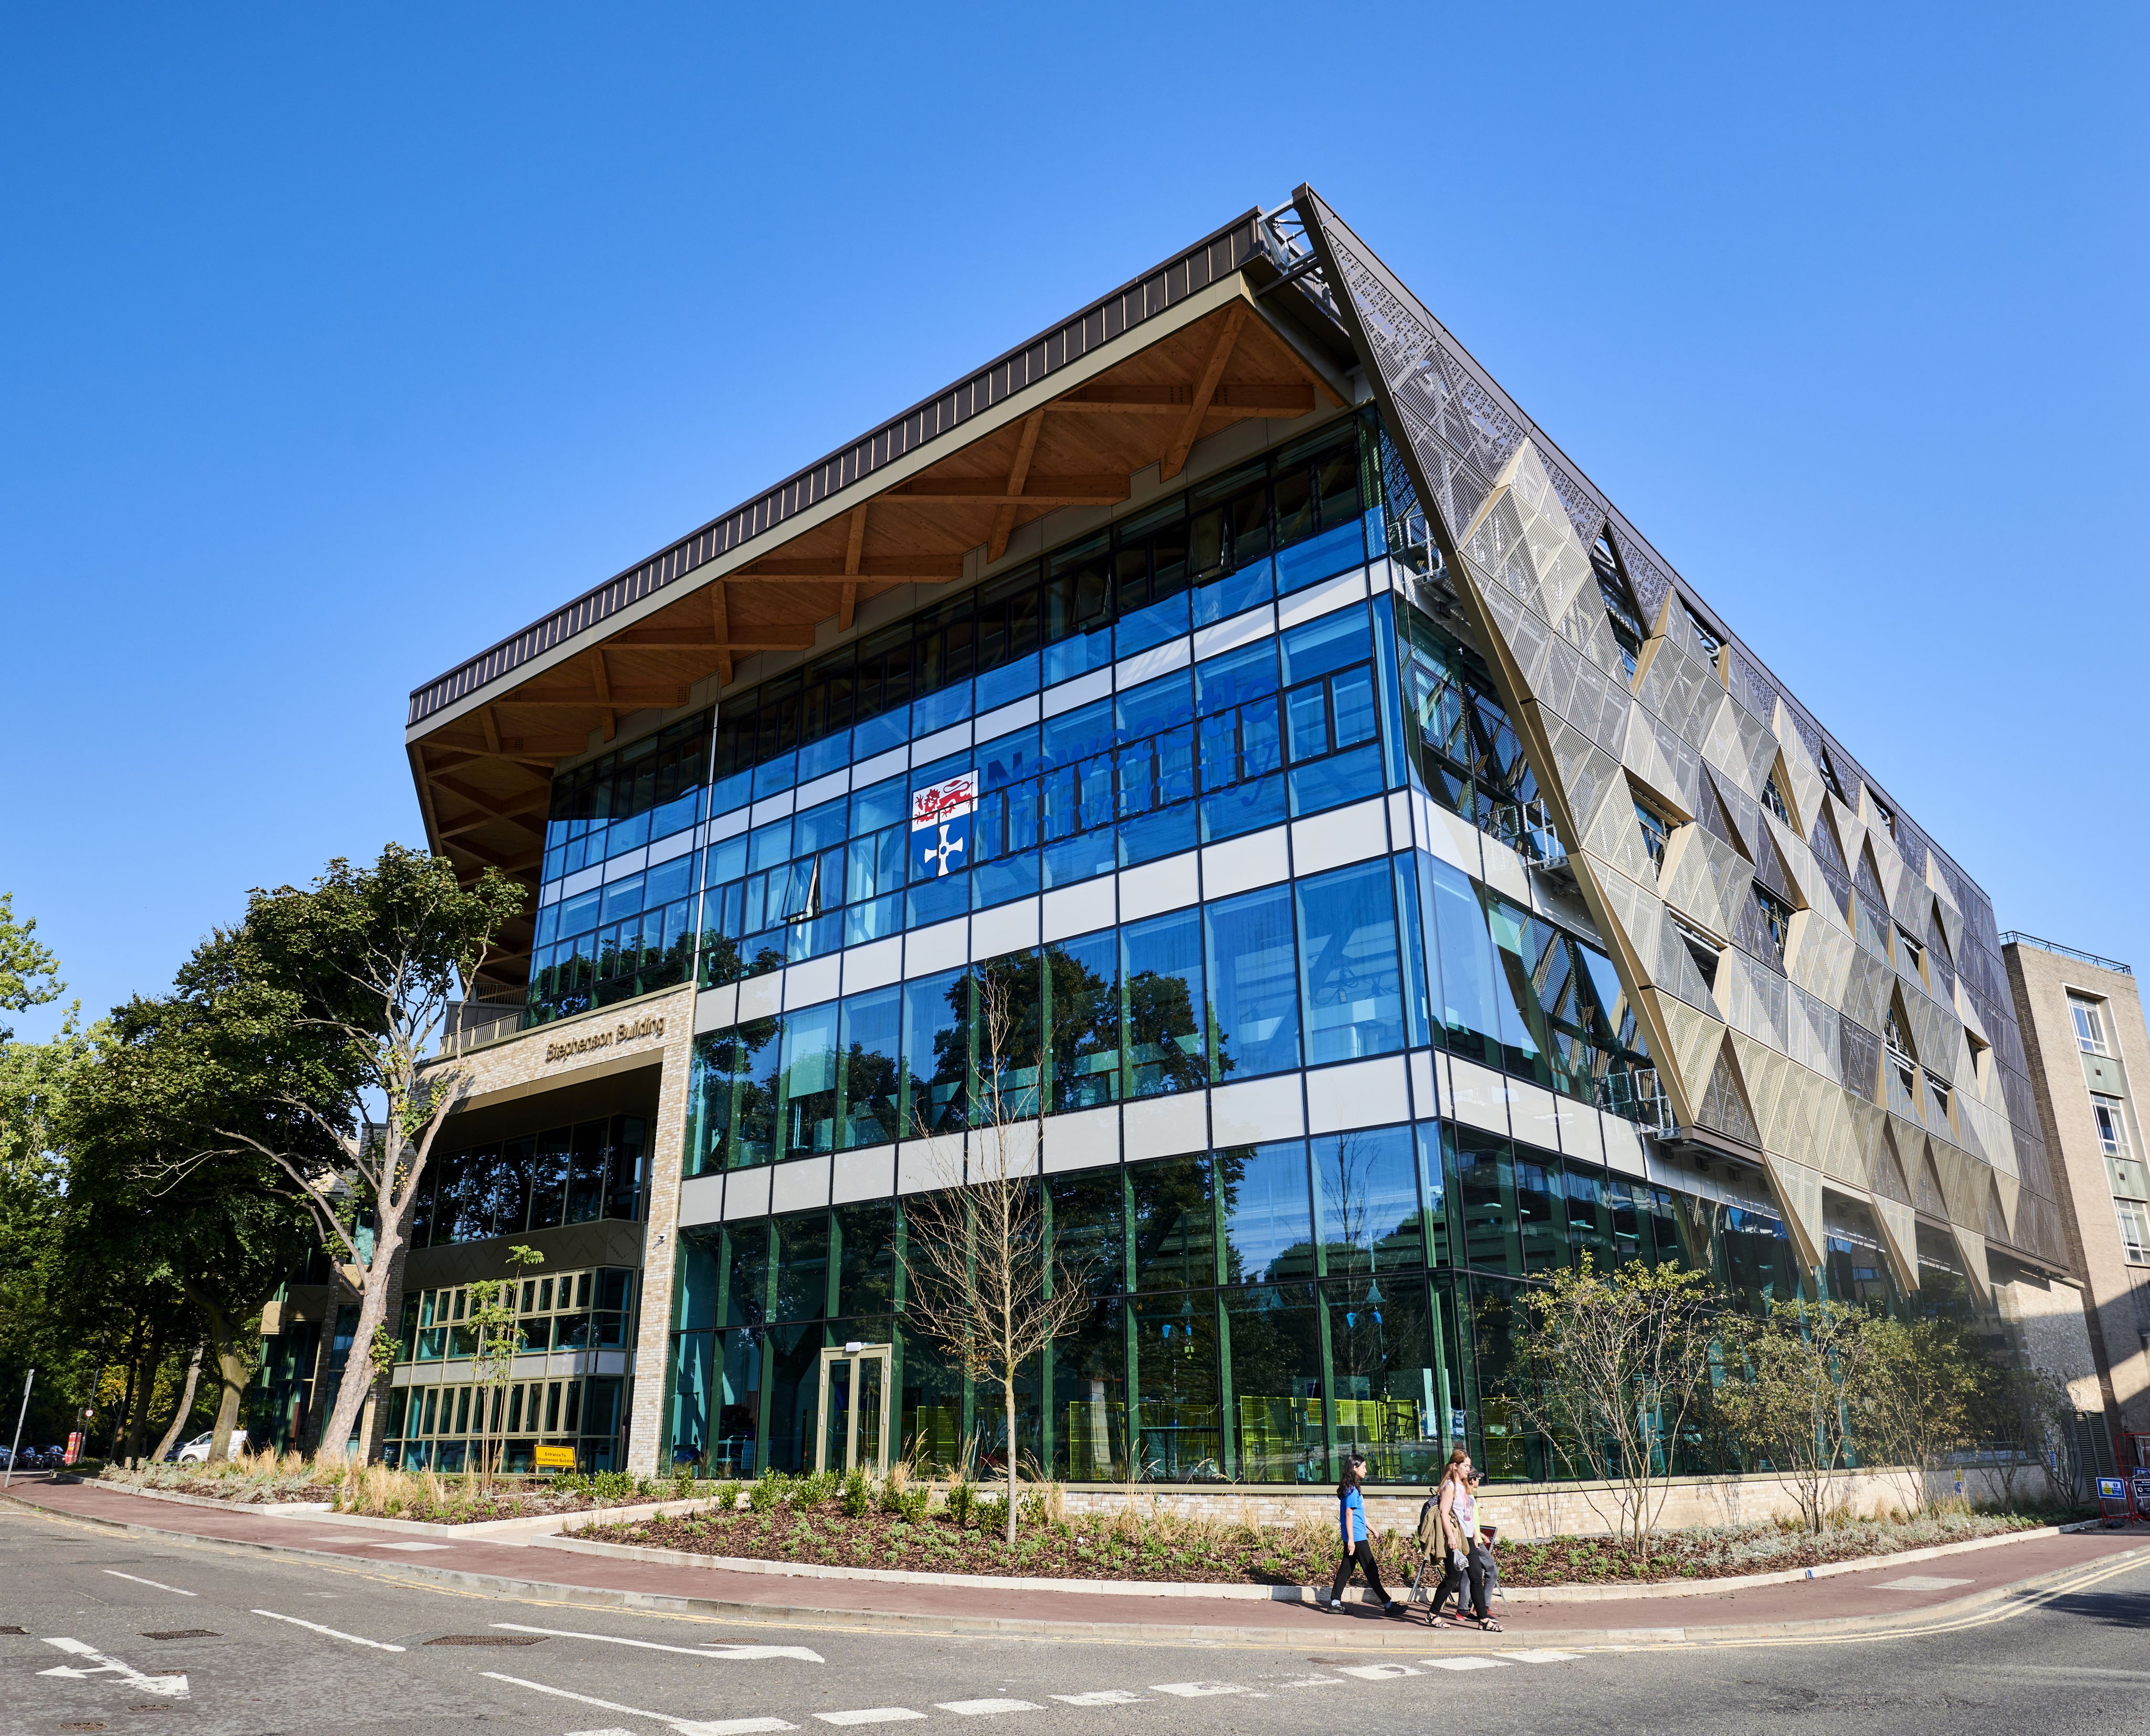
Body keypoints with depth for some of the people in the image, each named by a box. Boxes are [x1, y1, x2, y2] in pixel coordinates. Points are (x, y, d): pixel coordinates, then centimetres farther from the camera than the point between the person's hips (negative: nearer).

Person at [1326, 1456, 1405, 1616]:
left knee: (1346, 1569, 10)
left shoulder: (1352, 1488, 15)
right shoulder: (1351, 1490, -15)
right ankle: (1388, 1604, 3)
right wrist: (1351, 1539, -22)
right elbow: (1349, 1514, -19)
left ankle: (1335, 1603, 11)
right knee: (1371, 1570, -3)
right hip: (1356, 1537, -10)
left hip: (1353, 1538, 10)